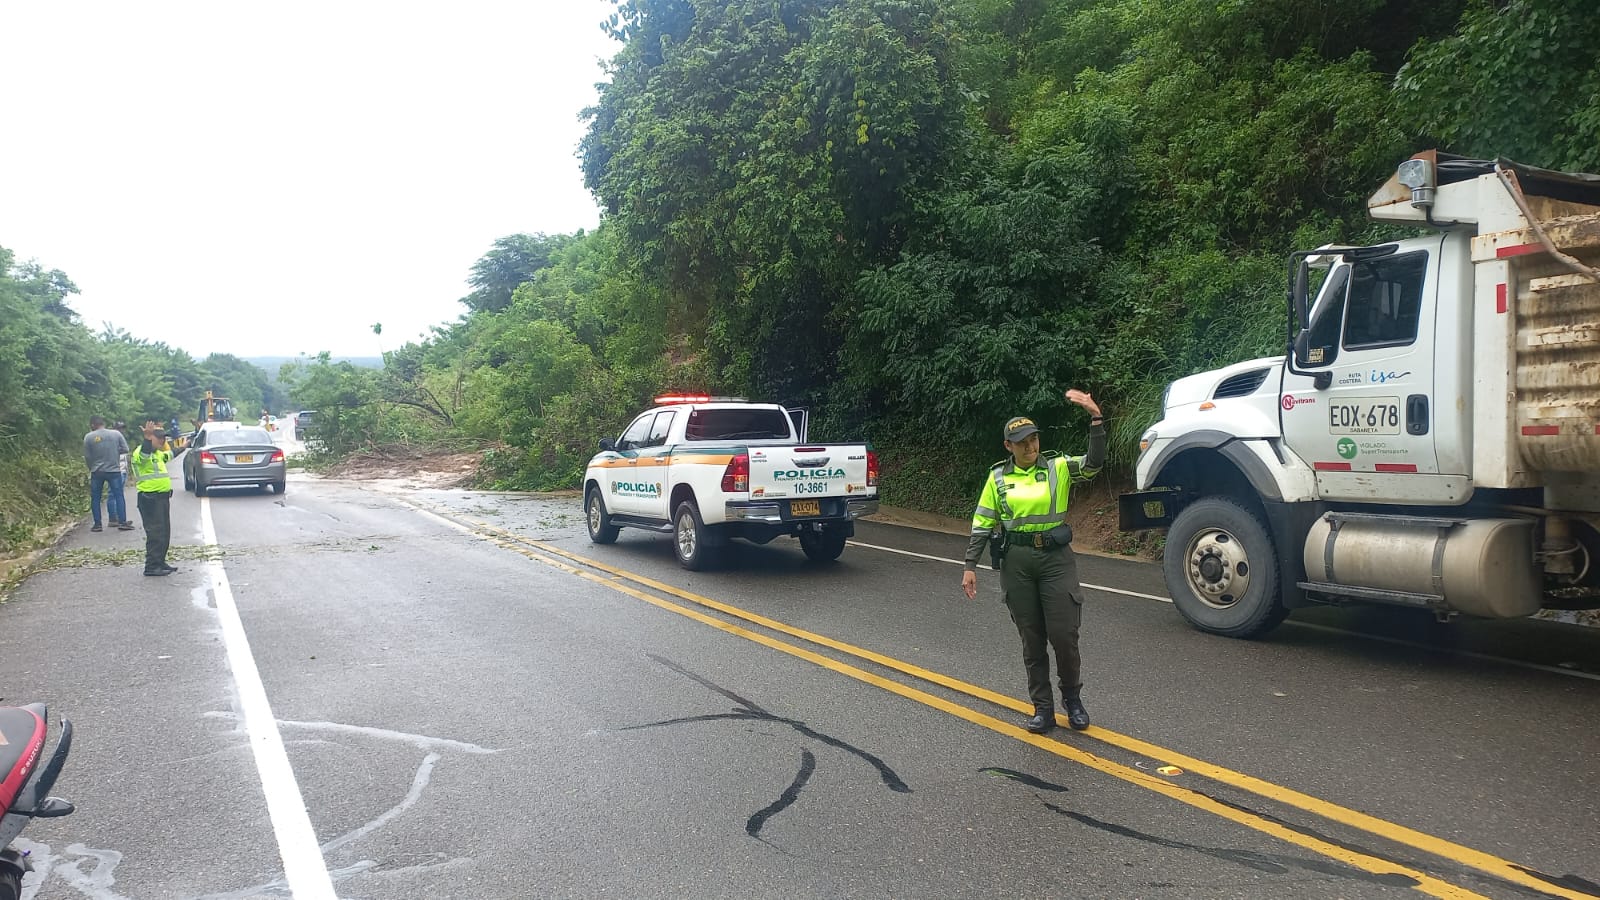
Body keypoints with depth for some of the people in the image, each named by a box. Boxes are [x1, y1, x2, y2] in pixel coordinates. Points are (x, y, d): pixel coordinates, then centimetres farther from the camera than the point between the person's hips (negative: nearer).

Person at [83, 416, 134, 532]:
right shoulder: (116, 434, -3)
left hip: (97, 472, 0)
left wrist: (92, 468, 16)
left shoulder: (89, 437, -4)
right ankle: (122, 522, 2)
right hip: (114, 470, 0)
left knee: (95, 498, 10)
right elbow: (125, 449, 1)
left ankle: (97, 524, 11)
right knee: (119, 496, 5)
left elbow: (87, 457, 1)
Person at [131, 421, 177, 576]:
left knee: (165, 533, 14)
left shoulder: (157, 453, 18)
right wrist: (147, 438, -52)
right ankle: (151, 567, -7)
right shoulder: (141, 452, -11)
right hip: (150, 499, -10)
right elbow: (144, 455, -37)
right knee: (155, 534, -10)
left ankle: (160, 563, 23)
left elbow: (167, 455, 42)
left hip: (162, 497, 10)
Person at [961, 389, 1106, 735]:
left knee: (1064, 635, -2)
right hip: (1017, 563, 1)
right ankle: (1043, 709, 18)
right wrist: (970, 566, 0)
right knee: (1032, 640, 7)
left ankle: (1073, 699, 23)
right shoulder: (998, 478, 3)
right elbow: (982, 525, 5)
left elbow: (1094, 462, -18)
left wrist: (1096, 417, -30)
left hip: (1057, 559, -1)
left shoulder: (1059, 467, -1)